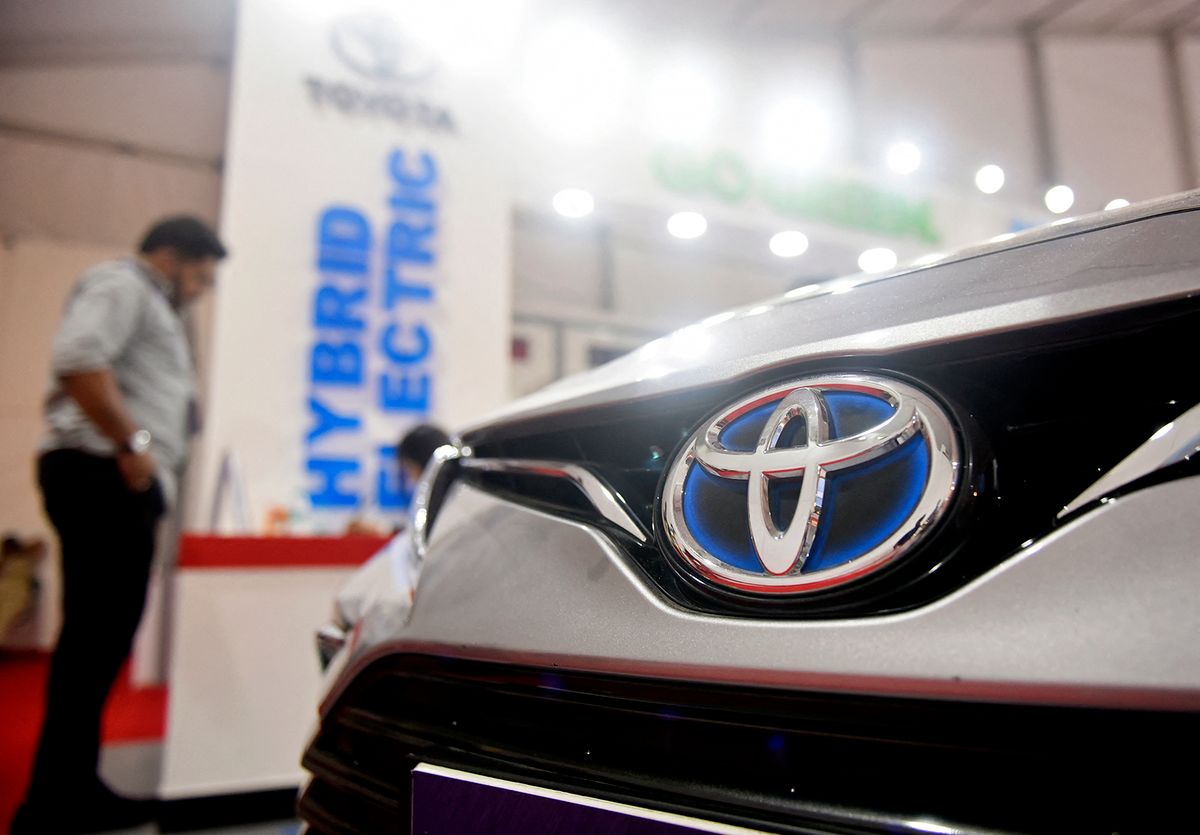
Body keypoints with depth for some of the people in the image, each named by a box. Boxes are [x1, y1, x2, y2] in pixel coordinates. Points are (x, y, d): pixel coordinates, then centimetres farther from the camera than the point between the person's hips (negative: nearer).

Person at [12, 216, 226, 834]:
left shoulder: (151, 308, 29)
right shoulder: (120, 283, -2)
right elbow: (77, 358, -21)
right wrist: (131, 443, -19)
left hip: (122, 484, 10)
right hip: (102, 476, -10)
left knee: (101, 640, 10)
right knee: (94, 639, -10)